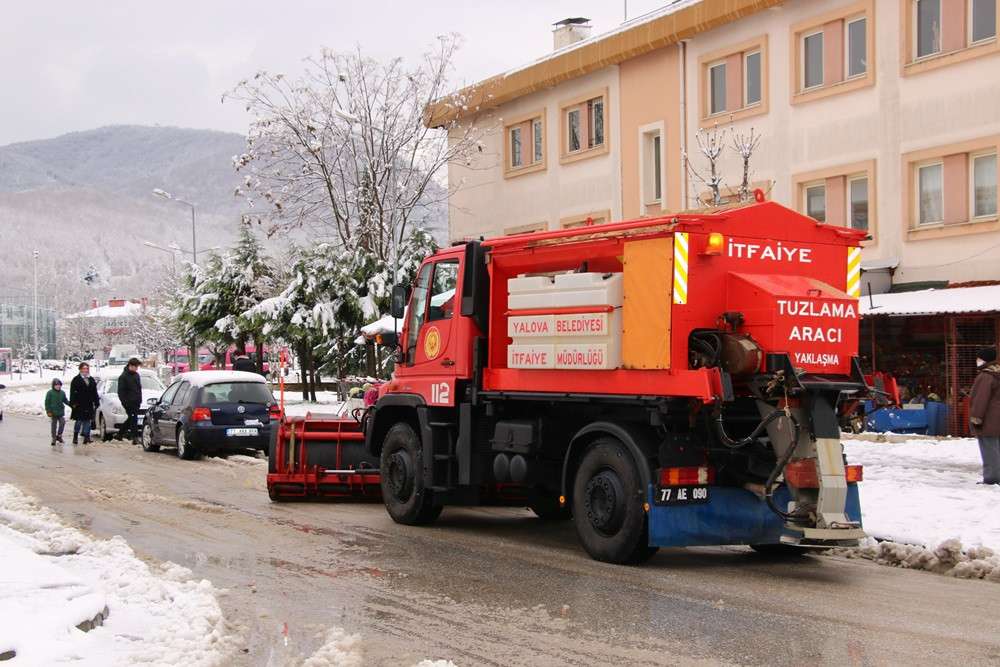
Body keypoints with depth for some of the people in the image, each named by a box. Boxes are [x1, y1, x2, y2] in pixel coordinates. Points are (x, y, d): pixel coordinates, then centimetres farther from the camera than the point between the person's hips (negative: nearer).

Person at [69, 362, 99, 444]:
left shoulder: (92, 380, 15)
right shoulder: (76, 380, -1)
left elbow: (95, 393, 18)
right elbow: (73, 392, -6)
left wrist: (96, 403, 12)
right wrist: (73, 403, -13)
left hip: (89, 405, 5)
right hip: (79, 405, -4)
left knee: (87, 422, 4)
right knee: (78, 421, -2)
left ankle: (86, 438, 6)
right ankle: (75, 437, 10)